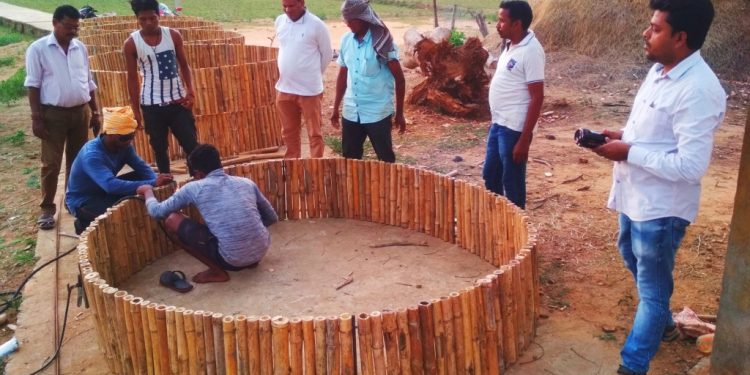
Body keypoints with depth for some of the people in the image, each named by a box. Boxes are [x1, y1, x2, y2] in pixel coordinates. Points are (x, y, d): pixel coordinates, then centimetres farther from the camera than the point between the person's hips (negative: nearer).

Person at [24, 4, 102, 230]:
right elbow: (33, 85, -6)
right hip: (53, 113, -4)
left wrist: (95, 112, 12)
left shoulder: (80, 48, 8)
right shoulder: (38, 48, -5)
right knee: (51, 163, -1)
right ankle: (47, 209, 9)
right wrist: (36, 117, -12)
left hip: (81, 111, 4)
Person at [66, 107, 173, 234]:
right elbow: (111, 185, -46)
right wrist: (152, 184, -52)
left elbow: (141, 166, -10)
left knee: (143, 177, -12)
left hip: (104, 192, 7)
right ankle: (85, 223, -2)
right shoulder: (91, 154, -33)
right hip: (82, 202, -7)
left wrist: (156, 181, -34)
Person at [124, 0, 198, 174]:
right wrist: (136, 111, 0)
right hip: (152, 105, -1)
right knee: (160, 149, 9)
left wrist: (190, 91, -8)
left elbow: (184, 66, 6)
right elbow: (132, 78, 1)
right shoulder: (131, 44, -5)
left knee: (192, 145, 1)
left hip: (178, 101, 1)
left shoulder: (173, 35, -2)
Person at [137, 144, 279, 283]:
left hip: (232, 259, -5)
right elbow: (272, 218, 20)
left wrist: (148, 191, 32)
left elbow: (157, 212, 12)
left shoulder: (194, 188, 2)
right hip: (261, 251, 6)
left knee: (171, 221, 7)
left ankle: (217, 272, 8)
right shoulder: (246, 182, 11)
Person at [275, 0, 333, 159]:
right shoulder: (279, 21, 3)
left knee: (314, 134, 5)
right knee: (289, 133, 17)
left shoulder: (316, 25, -12)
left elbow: (327, 54, -1)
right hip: (284, 89, 5)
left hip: (309, 90, -5)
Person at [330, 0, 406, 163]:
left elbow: (399, 78, -7)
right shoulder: (345, 40, 3)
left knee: (386, 159, 5)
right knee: (349, 157, 11)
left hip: (378, 112, -5)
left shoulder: (382, 42, -12)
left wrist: (399, 113, -6)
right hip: (351, 112, 5)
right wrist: (336, 108, 16)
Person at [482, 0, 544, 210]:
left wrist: (524, 139, -21)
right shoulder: (511, 45, 9)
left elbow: (537, 98, -19)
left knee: (512, 183, 4)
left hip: (514, 128, -9)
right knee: (490, 176, 20)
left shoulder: (531, 51, -18)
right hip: (498, 124, 9)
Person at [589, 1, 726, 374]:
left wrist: (628, 152, -23)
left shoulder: (698, 91, -26)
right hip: (635, 196, 10)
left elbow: (690, 166, -29)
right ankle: (663, 324, 53)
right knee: (632, 258, 29)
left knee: (652, 288, 6)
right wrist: (621, 136, -1)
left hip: (660, 208, -10)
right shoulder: (659, 70, 3)